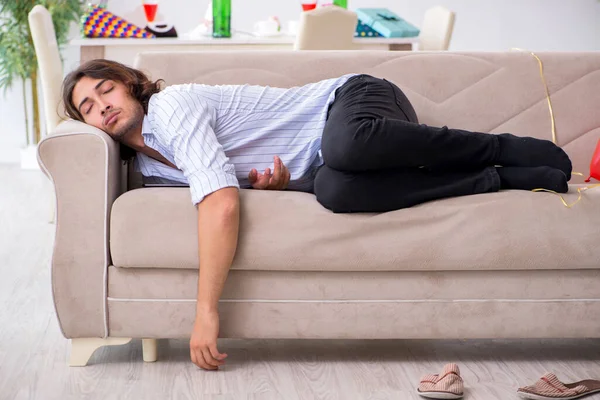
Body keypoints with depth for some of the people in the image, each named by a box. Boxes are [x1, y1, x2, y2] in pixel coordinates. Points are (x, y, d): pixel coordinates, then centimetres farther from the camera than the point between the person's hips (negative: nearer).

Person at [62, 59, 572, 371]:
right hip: (311, 171, 6)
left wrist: (206, 313, -35)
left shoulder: (172, 105, -17)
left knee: (347, 144, -43)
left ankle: (507, 148, -18)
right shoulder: (146, 163, 12)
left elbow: (222, 202, -31)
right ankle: (504, 178, -20)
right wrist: (269, 182, -13)